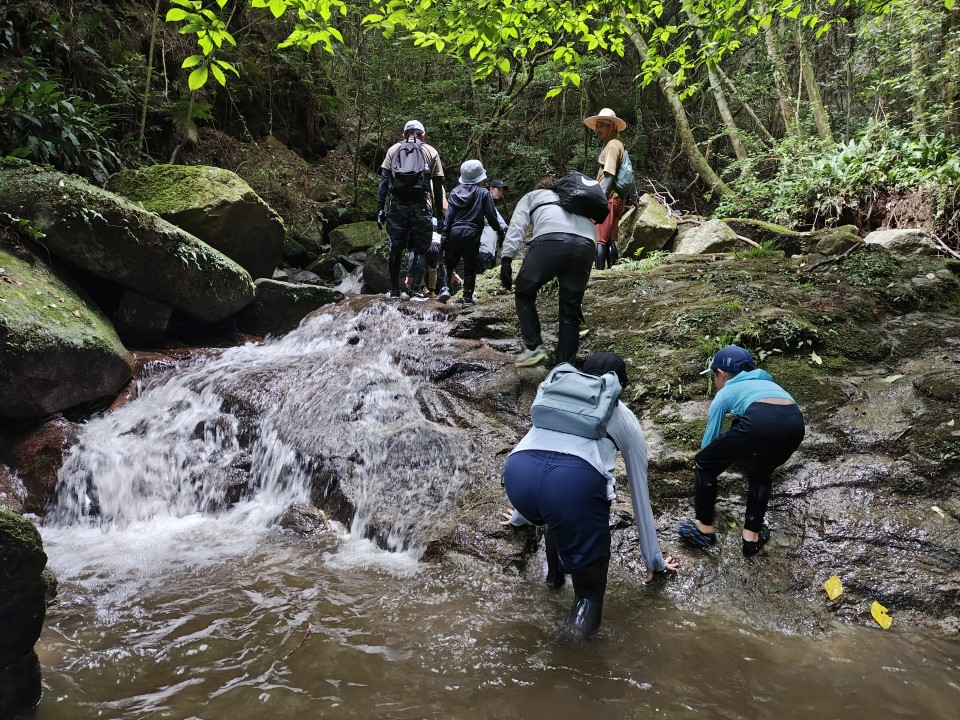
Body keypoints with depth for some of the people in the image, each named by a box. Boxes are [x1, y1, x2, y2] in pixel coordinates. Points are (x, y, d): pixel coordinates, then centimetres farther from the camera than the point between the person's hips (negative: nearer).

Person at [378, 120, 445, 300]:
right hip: (420, 206, -1)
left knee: (396, 248, 8)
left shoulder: (393, 150, 12)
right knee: (420, 249, 6)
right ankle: (416, 290, -2)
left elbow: (384, 181, 4)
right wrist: (439, 212, 10)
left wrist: (380, 208, 3)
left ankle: (395, 291, 11)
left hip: (397, 205, 1)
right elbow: (438, 186, 6)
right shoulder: (431, 152, 10)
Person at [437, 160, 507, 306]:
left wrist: (444, 236, 6)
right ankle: (467, 297, 10)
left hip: (454, 233, 3)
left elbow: (449, 216, 4)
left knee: (448, 263, 14)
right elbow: (491, 216, -1)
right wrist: (500, 229, 17)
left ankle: (445, 288, -4)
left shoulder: (455, 192, 8)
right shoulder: (483, 193, -1)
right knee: (470, 267, 8)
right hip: (471, 234, -2)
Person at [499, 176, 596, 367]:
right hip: (586, 244, 4)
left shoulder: (532, 196, 34)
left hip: (551, 239, -4)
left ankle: (534, 347, 8)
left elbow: (517, 225, 12)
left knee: (524, 293, 19)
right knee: (570, 310, 14)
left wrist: (506, 259, 0)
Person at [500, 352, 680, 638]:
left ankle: (555, 572, 44)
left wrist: (522, 514, 68)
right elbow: (640, 494, 37)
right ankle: (587, 602, 5)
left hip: (517, 472, 4)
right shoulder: (625, 419, 31)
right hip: (574, 480, -4)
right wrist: (654, 560, 49)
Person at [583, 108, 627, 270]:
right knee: (610, 240, 9)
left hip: (607, 199, -10)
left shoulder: (612, 145, -10)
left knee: (599, 239, -10)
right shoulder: (616, 144, 19)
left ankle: (600, 271, -11)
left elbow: (608, 176, -19)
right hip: (614, 199, 10)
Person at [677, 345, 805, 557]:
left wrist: (703, 464, 56)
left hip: (760, 422, -5)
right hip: (795, 423, 5)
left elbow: (710, 436, 36)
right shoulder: (764, 382, 43)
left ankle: (705, 530, 31)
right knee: (761, 474, 35)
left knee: (704, 466, 20)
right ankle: (752, 537, 33)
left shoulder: (725, 393, 29)